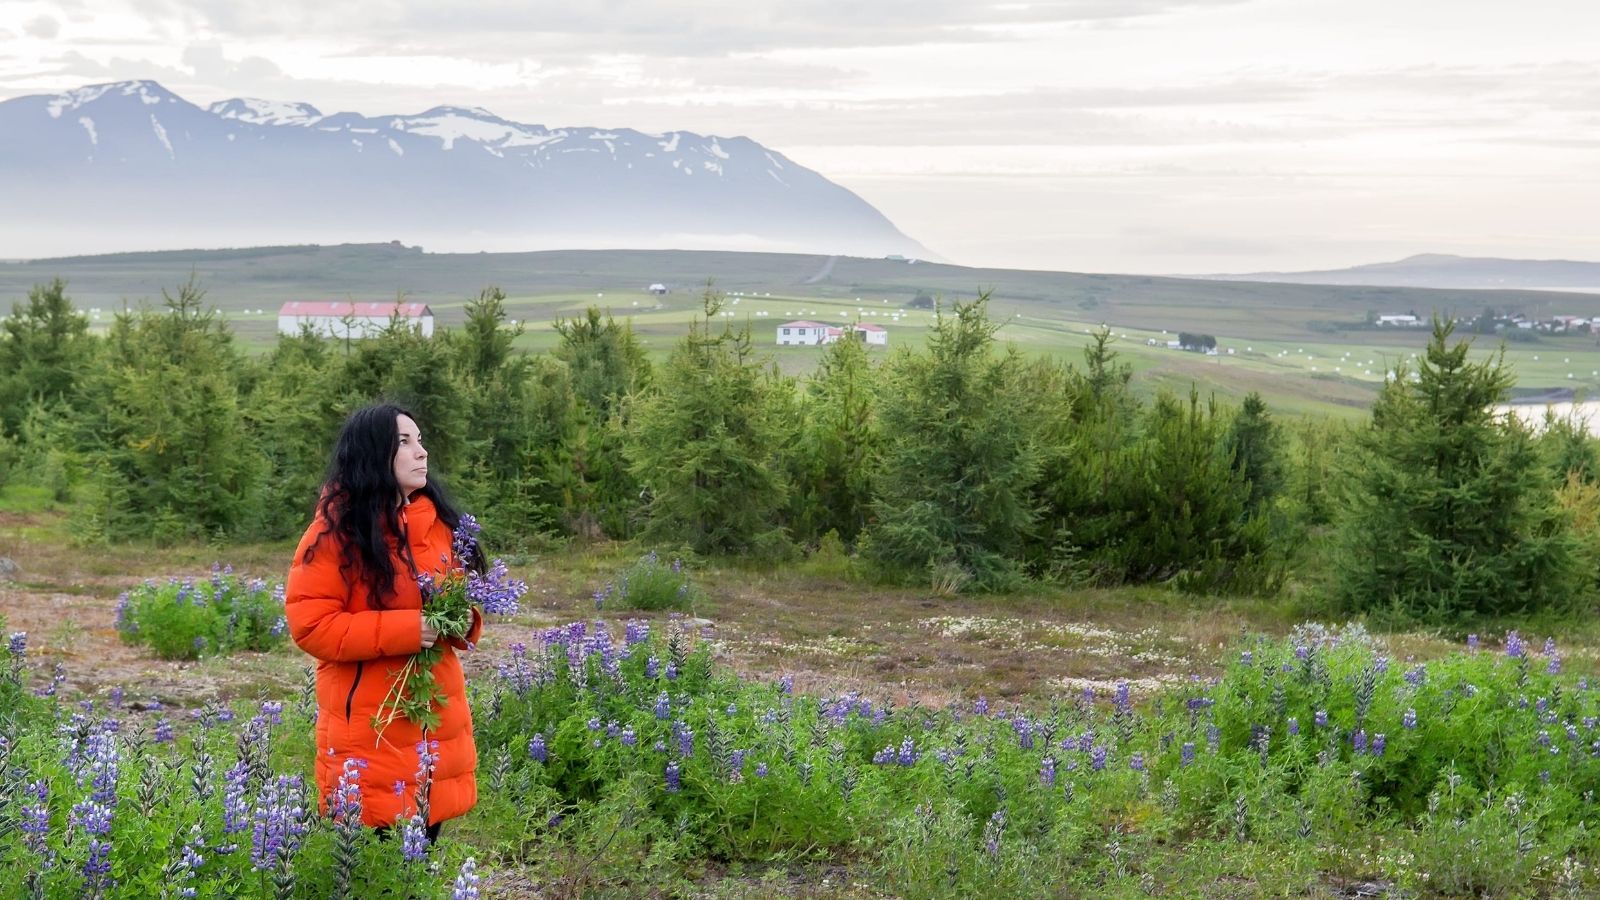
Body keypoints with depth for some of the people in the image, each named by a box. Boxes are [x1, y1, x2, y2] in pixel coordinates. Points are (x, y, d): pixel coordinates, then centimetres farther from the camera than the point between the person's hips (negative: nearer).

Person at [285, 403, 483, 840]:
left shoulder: (436, 522, 9)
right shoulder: (337, 530, -9)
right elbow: (308, 624, -15)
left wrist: (462, 621, -3)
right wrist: (402, 629, -21)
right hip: (369, 729, -6)